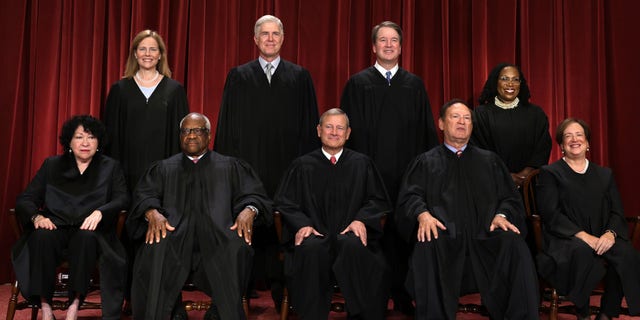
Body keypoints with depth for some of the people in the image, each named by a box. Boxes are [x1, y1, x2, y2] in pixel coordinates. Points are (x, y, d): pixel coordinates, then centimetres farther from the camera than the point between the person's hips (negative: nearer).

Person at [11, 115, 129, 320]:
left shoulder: (110, 168, 15)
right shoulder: (52, 165, 19)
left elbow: (122, 199, 1)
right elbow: (25, 199, 12)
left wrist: (99, 212, -20)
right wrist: (37, 216, -11)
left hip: (89, 232, -1)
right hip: (56, 228, 1)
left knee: (86, 238, -36)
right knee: (42, 237, -33)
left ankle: (75, 303, -29)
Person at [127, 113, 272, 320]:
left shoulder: (231, 167, 23)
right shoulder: (163, 168, 26)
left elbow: (253, 195, 12)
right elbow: (144, 196, 11)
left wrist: (249, 210, -13)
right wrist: (152, 213, -14)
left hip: (218, 232, 0)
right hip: (174, 231, 1)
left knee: (237, 248, -35)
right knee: (154, 248, -34)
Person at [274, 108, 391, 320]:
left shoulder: (362, 164, 16)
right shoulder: (302, 165, 14)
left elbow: (378, 200, 13)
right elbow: (284, 201, 9)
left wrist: (361, 219, -9)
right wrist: (302, 224, -12)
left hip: (350, 233, 0)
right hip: (315, 234, 0)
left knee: (353, 245, -35)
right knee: (311, 248, -35)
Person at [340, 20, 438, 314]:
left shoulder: (414, 85, 12)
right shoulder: (358, 83, 6)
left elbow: (426, 130, 12)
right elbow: (351, 129, 3)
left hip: (407, 173, 2)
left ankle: (403, 296, 16)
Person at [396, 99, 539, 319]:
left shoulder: (490, 161, 25)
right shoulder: (426, 162, 20)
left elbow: (510, 197, 16)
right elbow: (410, 196, 6)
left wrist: (501, 215, -7)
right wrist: (423, 214, -17)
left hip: (485, 235, 2)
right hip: (444, 235, -2)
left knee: (514, 244, -30)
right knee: (427, 247, -36)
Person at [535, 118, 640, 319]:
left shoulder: (605, 175, 21)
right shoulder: (550, 173, 8)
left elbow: (617, 212, 11)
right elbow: (551, 214, -5)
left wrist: (610, 234, -12)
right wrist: (583, 236, -17)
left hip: (602, 240, 4)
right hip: (564, 241, -3)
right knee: (583, 252, -37)